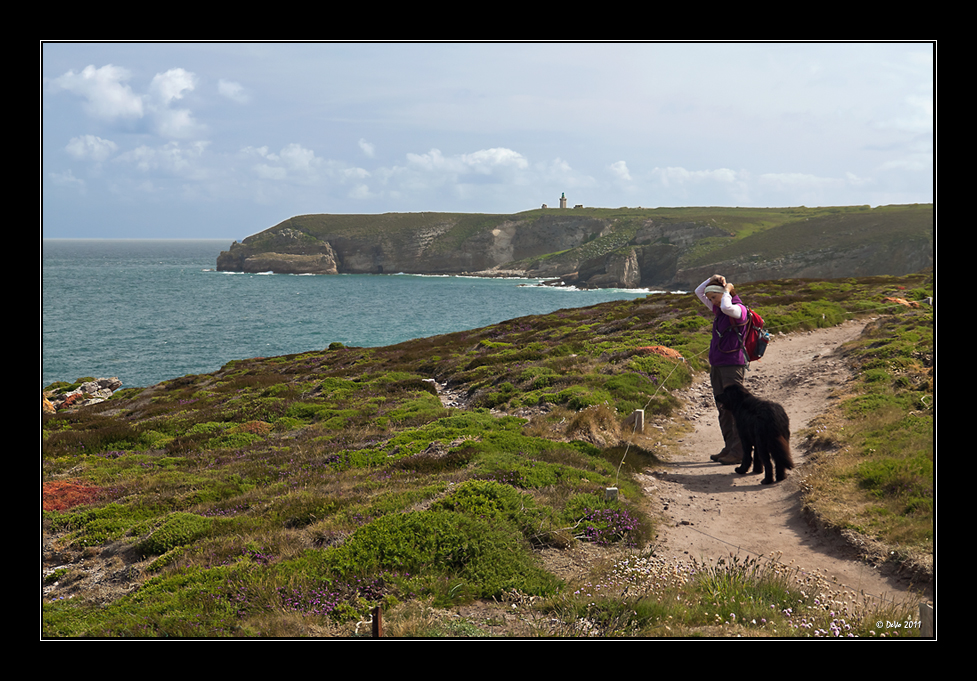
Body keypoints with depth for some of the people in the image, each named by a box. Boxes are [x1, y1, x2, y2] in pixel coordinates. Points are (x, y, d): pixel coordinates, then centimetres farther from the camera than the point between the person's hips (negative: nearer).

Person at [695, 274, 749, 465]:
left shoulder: (739, 309, -10)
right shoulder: (718, 309, 14)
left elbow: (727, 307, -33)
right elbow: (698, 292, 23)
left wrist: (727, 291, -14)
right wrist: (712, 279, 6)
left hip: (732, 365, -9)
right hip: (717, 366, 9)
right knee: (723, 408, 10)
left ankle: (739, 451, -6)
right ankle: (729, 448, 17)